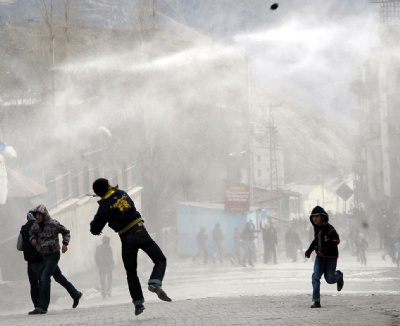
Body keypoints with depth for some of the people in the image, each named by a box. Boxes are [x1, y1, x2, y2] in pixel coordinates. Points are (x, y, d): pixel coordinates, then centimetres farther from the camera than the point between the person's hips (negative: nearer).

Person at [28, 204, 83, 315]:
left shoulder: (53, 224, -12)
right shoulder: (36, 225, 2)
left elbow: (66, 232, 1)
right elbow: (32, 233, 19)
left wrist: (65, 243, -12)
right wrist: (32, 239, -4)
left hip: (53, 254, -7)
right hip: (45, 256, 7)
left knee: (44, 278, -16)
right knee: (58, 277, 19)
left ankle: (42, 306, -18)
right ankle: (76, 294, 37)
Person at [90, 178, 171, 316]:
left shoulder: (105, 206, -7)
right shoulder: (123, 194, 4)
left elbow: (95, 229, -6)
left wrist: (95, 229, 20)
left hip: (126, 239, -1)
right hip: (140, 231, 1)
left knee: (131, 272, 13)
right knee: (160, 260, 7)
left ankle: (138, 302, 6)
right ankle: (155, 283, -20)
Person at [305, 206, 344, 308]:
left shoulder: (329, 228, -19)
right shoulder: (316, 228, 5)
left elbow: (336, 241, -24)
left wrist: (324, 251, -28)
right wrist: (309, 251, 11)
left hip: (331, 257, -6)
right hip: (320, 257, 6)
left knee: (330, 279, 2)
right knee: (315, 277, -10)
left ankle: (339, 276, 40)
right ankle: (316, 301, -10)